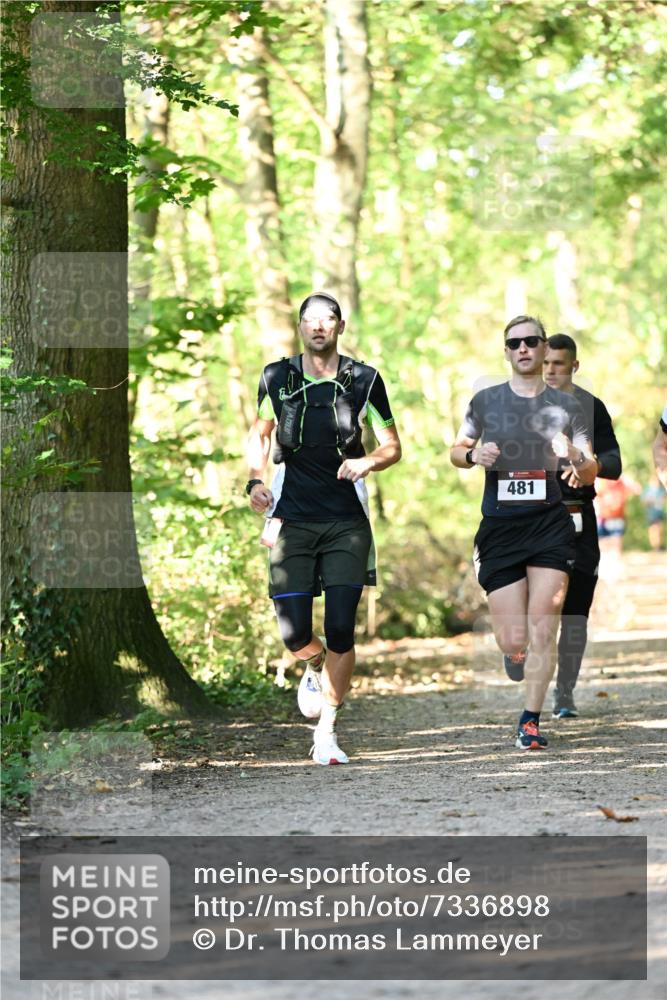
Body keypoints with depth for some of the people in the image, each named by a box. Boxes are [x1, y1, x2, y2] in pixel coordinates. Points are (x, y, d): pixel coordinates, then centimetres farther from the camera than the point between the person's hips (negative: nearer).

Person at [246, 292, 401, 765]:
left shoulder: (364, 380, 2)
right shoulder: (277, 378, 4)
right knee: (294, 633, -8)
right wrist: (256, 480, -1)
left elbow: (393, 447, 9)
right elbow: (259, 434, 17)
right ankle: (316, 666, 29)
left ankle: (326, 731, 4)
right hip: (291, 521, 1)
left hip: (346, 521, -1)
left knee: (341, 632, -8)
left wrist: (368, 462, -12)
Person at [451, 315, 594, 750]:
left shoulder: (566, 406, 8)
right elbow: (456, 450, 19)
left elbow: (591, 472, 11)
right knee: (513, 641, -2)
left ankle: (531, 720, -1)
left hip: (550, 523, 0)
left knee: (542, 628, -11)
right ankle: (518, 658, 35)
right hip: (499, 528, 1)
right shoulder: (486, 401, 9)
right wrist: (472, 455, -4)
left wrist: (575, 456, -12)